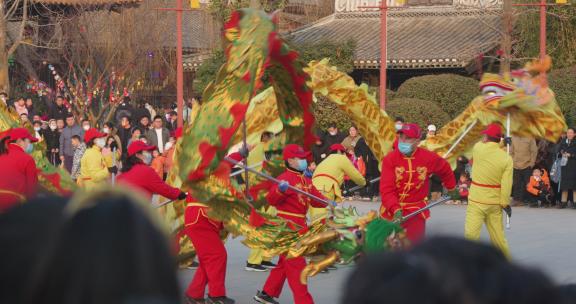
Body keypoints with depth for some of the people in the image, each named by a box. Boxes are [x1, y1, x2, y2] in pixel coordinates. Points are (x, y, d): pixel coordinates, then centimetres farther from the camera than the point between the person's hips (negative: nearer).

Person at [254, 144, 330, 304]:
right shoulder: (285, 178, -16)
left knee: (285, 263, 19)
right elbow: (271, 200, -26)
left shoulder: (305, 180, 12)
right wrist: (280, 190, -46)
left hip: (299, 226, 10)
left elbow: (316, 199, 12)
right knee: (296, 264, -9)